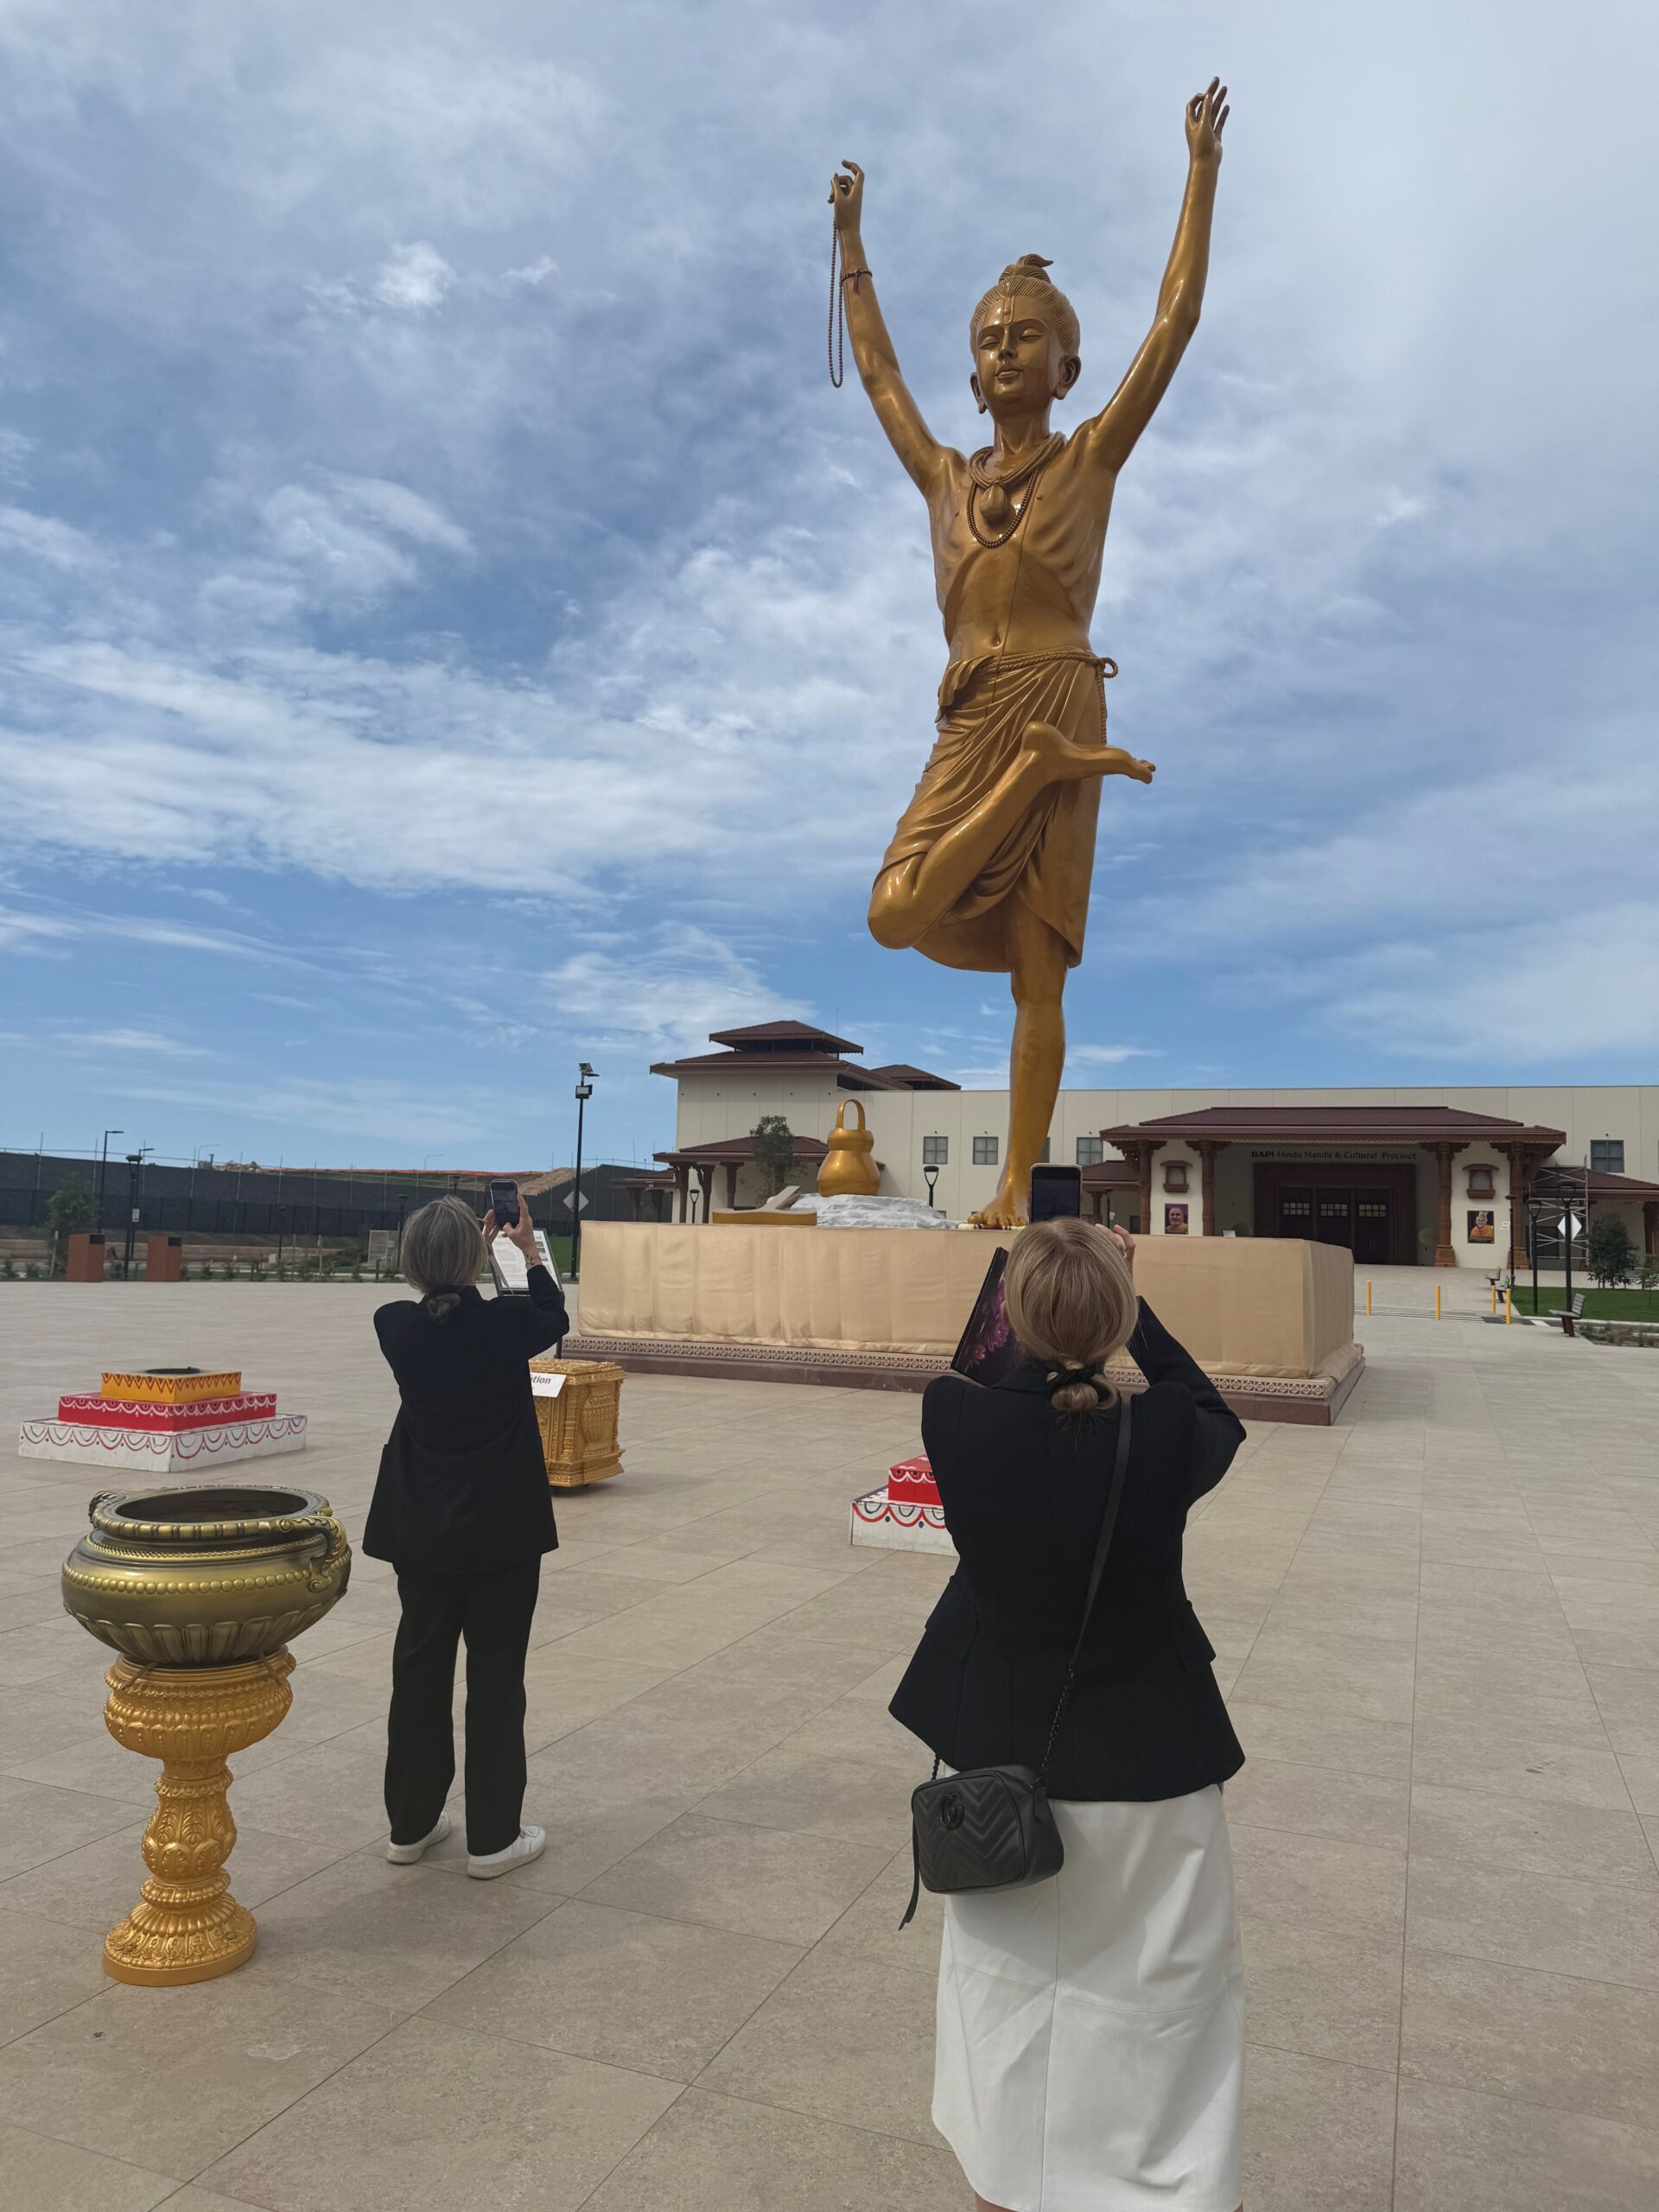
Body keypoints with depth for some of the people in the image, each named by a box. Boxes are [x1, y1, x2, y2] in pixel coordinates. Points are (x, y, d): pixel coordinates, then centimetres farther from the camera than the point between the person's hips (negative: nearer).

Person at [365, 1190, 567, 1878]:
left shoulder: (395, 1326, -9)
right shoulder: (507, 1322, -18)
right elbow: (554, 1320, 6)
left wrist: (465, 1261, 20)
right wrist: (530, 1255, 19)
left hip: (420, 1531, 4)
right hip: (501, 1531, -3)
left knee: (418, 1672, 16)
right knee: (495, 1678, 8)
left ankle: (410, 1824, 29)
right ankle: (492, 1837, 18)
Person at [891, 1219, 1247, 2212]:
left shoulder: (955, 1421, -22)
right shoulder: (1163, 1440, -24)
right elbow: (1219, 1422, 1)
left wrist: (1038, 1280, 2)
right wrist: (1124, 1298, 1)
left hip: (996, 1759, 2)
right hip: (1144, 1768, -2)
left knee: (1003, 1997, 25)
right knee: (1167, 2015, 19)